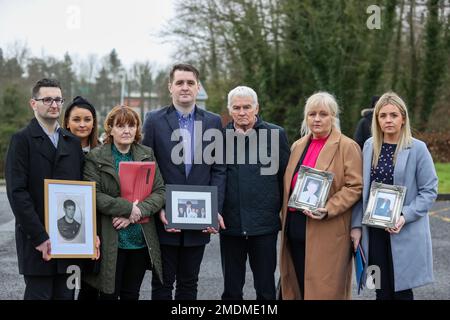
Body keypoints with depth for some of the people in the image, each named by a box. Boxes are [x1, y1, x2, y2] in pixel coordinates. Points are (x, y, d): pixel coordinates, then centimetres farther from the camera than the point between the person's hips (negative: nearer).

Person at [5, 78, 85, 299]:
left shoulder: (73, 142, 13)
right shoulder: (22, 140, -3)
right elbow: (16, 192, -10)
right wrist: (40, 237, -16)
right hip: (36, 240, -4)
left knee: (66, 295, 8)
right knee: (39, 294, -1)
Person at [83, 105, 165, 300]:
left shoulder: (147, 155, 8)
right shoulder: (95, 158, -3)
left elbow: (160, 192, 1)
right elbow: (94, 195, -12)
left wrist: (137, 212, -14)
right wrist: (127, 207, -19)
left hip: (141, 240, 3)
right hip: (111, 241, -3)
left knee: (131, 294, 12)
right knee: (109, 294, 5)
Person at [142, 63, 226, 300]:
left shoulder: (213, 122, 6)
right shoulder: (154, 120, -1)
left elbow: (218, 170, 5)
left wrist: (215, 210, -5)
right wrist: (159, 208, -12)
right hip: (165, 219, -2)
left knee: (189, 283, 13)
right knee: (163, 283, 8)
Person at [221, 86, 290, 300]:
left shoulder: (276, 134, 1)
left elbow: (286, 176, 3)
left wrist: (282, 211, 2)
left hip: (264, 224, -2)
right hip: (230, 224, 2)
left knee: (266, 289, 7)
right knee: (231, 290, 11)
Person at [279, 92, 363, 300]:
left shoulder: (347, 147, -3)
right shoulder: (297, 146, 16)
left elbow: (355, 186, -9)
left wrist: (328, 210, -19)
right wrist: (285, 216, 11)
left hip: (327, 233, -6)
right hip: (295, 226, 6)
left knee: (325, 290, -2)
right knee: (297, 287, 11)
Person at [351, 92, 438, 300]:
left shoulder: (417, 149, -6)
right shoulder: (369, 147, 6)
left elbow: (429, 190, -5)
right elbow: (362, 189, 9)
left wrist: (405, 216, -17)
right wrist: (356, 225, 4)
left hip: (405, 234, -3)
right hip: (374, 231, 3)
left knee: (401, 291, 1)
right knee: (382, 292, 8)